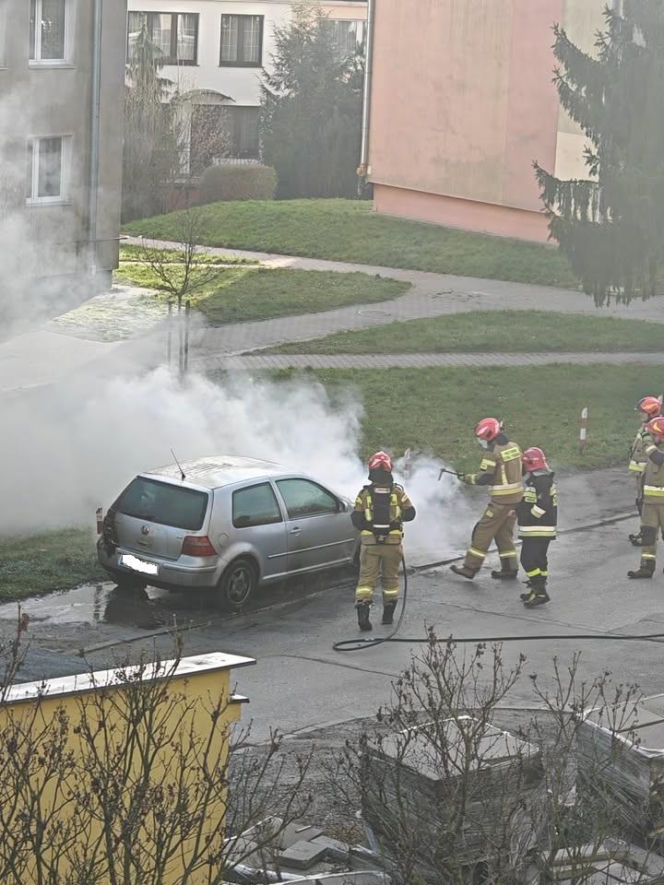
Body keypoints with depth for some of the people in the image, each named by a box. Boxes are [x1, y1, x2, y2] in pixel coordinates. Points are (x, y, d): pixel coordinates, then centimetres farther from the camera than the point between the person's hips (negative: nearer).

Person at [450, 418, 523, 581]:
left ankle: (470, 567, 3)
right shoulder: (514, 447, 8)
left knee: (484, 531, 0)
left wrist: (467, 478, -2)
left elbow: (483, 478, -17)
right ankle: (510, 569, 18)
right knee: (504, 533, 18)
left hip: (501, 500, -8)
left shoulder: (493, 453, -16)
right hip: (517, 496, 8)